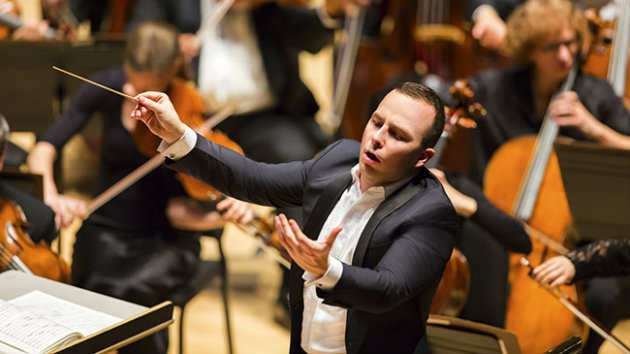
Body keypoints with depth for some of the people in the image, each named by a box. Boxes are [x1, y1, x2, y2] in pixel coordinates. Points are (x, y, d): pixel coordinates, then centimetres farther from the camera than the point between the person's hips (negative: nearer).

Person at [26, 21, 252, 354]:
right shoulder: (107, 87, -7)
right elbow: (44, 150, -10)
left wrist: (234, 203, -36)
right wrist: (50, 196, -30)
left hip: (167, 239, -2)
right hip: (106, 229, 2)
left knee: (131, 292, -31)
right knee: (97, 294, -28)